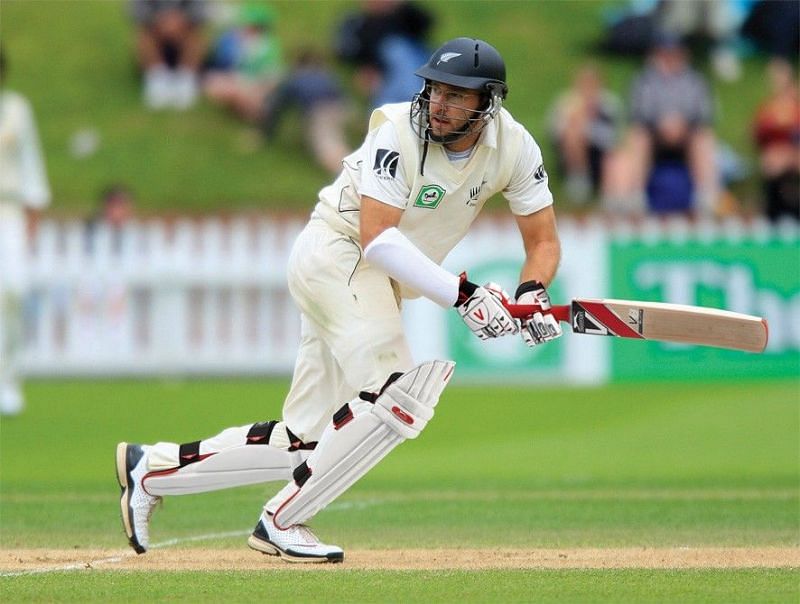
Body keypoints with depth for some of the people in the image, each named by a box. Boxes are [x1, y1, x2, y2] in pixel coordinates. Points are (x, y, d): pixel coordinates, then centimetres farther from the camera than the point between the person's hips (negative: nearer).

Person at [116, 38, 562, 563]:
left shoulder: (512, 145, -4)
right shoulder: (400, 132, -22)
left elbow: (544, 239, 1)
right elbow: (376, 239, -30)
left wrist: (532, 292, -21)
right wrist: (462, 294, -37)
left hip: (379, 283, 7)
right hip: (336, 253, -7)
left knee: (305, 442, 5)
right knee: (397, 392, -25)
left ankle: (152, 467, 17)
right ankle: (281, 522, -15)